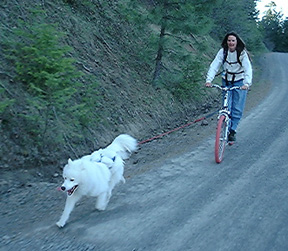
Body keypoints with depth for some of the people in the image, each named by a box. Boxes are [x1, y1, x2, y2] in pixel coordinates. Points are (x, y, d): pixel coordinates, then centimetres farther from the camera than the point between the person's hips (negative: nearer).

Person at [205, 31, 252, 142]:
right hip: (226, 81, 2)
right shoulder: (223, 51, -9)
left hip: (240, 82, -2)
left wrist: (247, 83, -40)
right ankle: (227, 129, 11)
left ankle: (232, 130, 10)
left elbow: (248, 69, -24)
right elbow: (214, 65, -16)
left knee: (237, 108, -4)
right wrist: (209, 80, -31)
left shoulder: (242, 53, -15)